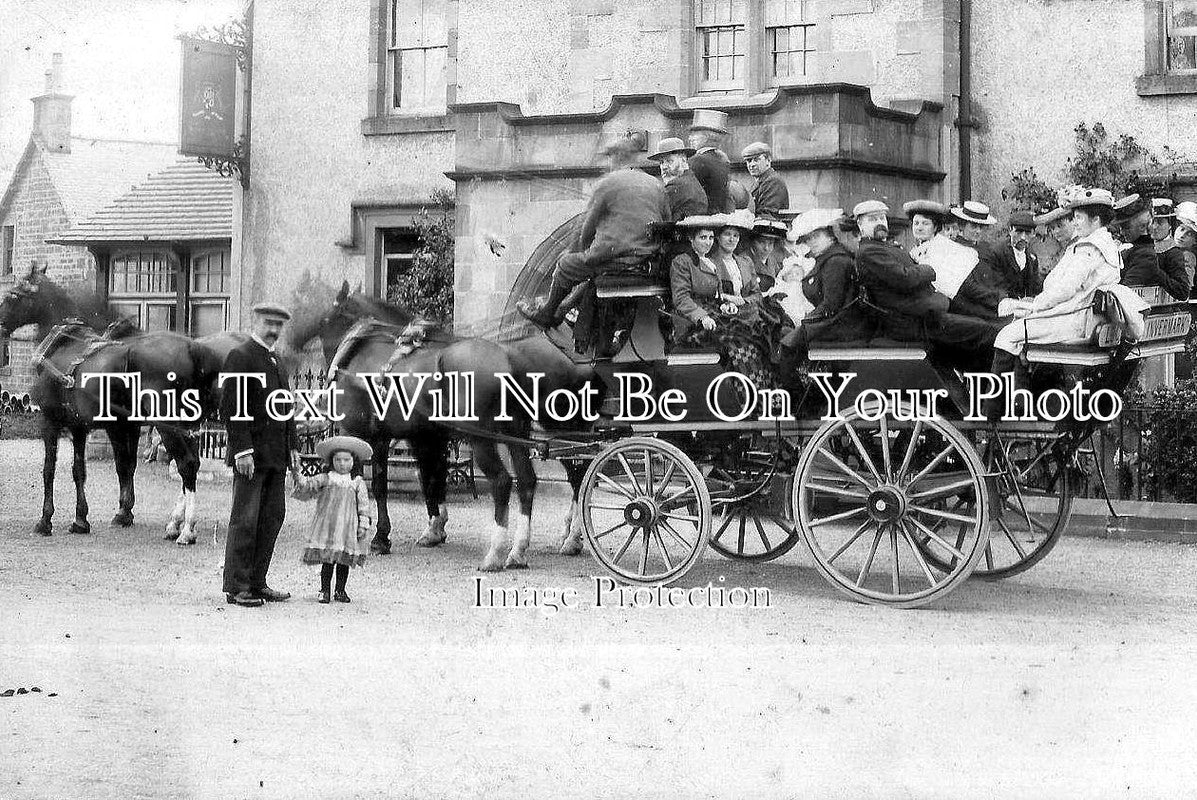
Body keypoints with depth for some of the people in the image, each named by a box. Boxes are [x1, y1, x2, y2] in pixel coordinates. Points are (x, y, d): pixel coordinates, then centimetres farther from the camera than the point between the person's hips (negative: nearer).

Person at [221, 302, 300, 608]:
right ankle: (236, 587, -2)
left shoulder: (274, 359, 19)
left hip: (276, 456, 9)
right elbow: (231, 408, -14)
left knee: (273, 516, 9)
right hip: (251, 454, -9)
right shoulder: (240, 356, -8)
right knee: (245, 520, -6)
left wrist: (293, 445, 17)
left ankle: (256, 582, 15)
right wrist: (242, 450, -20)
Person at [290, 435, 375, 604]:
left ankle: (340, 590, 16)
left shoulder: (357, 483, 7)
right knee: (327, 559, -1)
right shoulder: (325, 479, 6)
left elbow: (364, 504, 7)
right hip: (327, 525, -1)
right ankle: (325, 590, 7)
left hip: (348, 526, 1)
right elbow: (307, 486, 3)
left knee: (344, 560, 4)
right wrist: (298, 478, -15)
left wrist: (363, 525, 1)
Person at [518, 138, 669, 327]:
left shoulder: (607, 184, -5)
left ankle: (546, 314, 32)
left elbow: (589, 228, 0)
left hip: (614, 259, -6)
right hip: (649, 259, 6)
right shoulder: (656, 185, 11)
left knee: (566, 265, 16)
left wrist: (583, 249, 18)